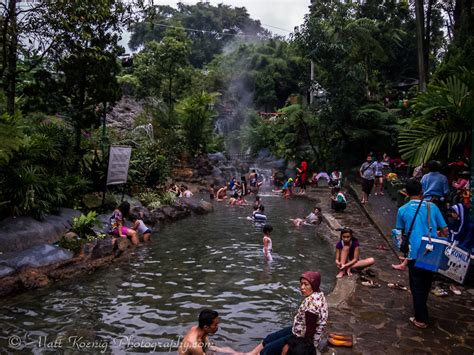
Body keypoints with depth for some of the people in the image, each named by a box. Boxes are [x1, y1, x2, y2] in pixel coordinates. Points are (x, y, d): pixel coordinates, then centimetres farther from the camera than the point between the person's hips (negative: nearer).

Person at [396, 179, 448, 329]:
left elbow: (400, 232, 5)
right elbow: (445, 230, 2)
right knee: (426, 283, 21)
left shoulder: (402, 210, -4)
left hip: (415, 253, -3)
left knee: (417, 287, 8)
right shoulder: (432, 207, -1)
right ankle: (421, 310, 41)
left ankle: (421, 319, 14)